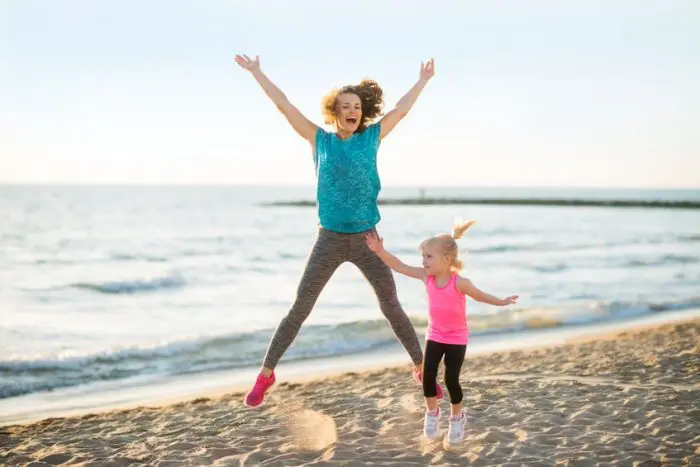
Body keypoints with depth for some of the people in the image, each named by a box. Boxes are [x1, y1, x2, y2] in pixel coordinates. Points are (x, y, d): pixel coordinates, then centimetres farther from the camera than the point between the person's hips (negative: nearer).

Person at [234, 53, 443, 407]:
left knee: (392, 308, 6)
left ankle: (421, 369, 21)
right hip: (329, 240, -1)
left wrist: (423, 80, 23)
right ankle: (266, 374, 11)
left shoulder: (372, 137, 3)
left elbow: (401, 109, 14)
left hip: (367, 239, 1)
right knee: (299, 310, 0)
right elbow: (285, 106, 3)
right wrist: (257, 73, 6)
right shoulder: (320, 139, 1)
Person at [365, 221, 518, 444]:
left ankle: (457, 418, 21)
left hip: (457, 338, -4)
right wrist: (379, 251, -19)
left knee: (451, 379, -5)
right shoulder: (426, 276, -11)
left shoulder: (459, 282, -24)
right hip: (434, 336, 4)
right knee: (427, 376, -7)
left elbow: (480, 295, -8)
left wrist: (501, 302, -8)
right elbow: (399, 266, -10)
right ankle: (432, 413, 19)